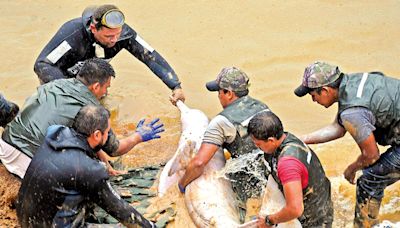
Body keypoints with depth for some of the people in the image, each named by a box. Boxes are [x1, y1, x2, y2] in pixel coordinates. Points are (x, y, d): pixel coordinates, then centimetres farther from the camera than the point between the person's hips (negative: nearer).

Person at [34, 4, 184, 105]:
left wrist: (176, 86, -31)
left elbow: (151, 56, -23)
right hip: (58, 78, -4)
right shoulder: (73, 34, -42)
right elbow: (41, 65, -41)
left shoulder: (123, 33, -29)